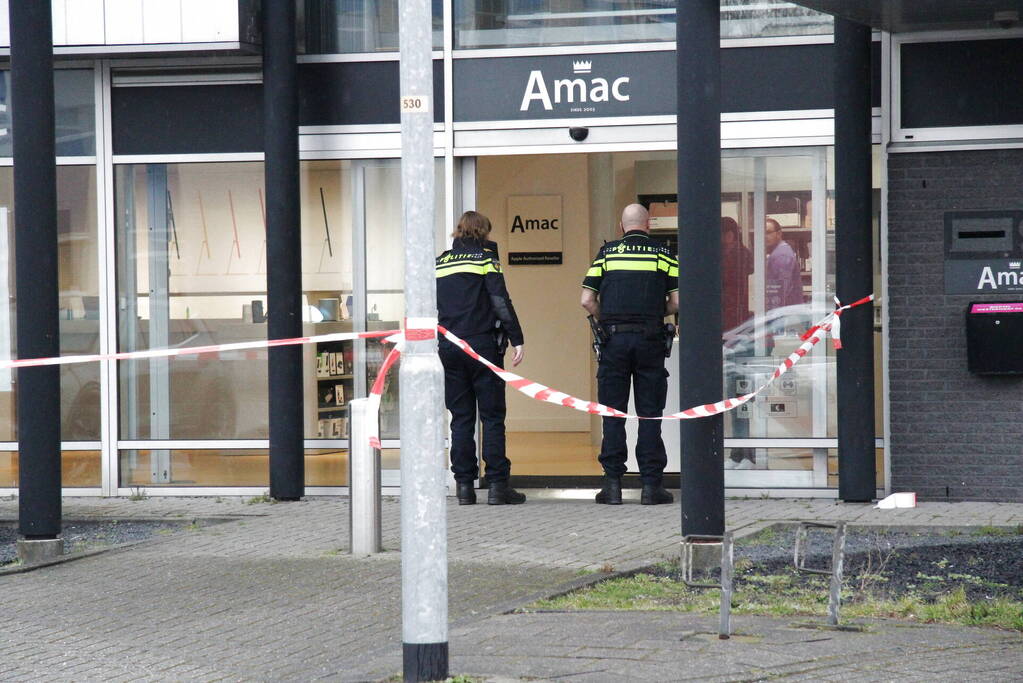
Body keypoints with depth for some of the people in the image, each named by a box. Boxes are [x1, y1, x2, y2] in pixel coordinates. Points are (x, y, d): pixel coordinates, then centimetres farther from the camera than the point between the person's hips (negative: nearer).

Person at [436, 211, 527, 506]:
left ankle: (464, 485, 5)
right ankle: (497, 484, -4)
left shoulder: (439, 263, 12)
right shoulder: (485, 258, -2)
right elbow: (501, 301, -10)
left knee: (461, 417, 8)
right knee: (492, 416, -1)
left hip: (449, 348, 4)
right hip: (482, 345, -4)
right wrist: (516, 340, -10)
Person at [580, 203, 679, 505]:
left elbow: (587, 300, 2)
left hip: (614, 337, 0)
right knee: (649, 414, 4)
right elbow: (677, 302, -1)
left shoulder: (607, 253, 6)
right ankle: (651, 484, 2)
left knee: (613, 414, 5)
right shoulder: (663, 254, 5)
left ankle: (612, 483, 2)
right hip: (650, 339, 0)